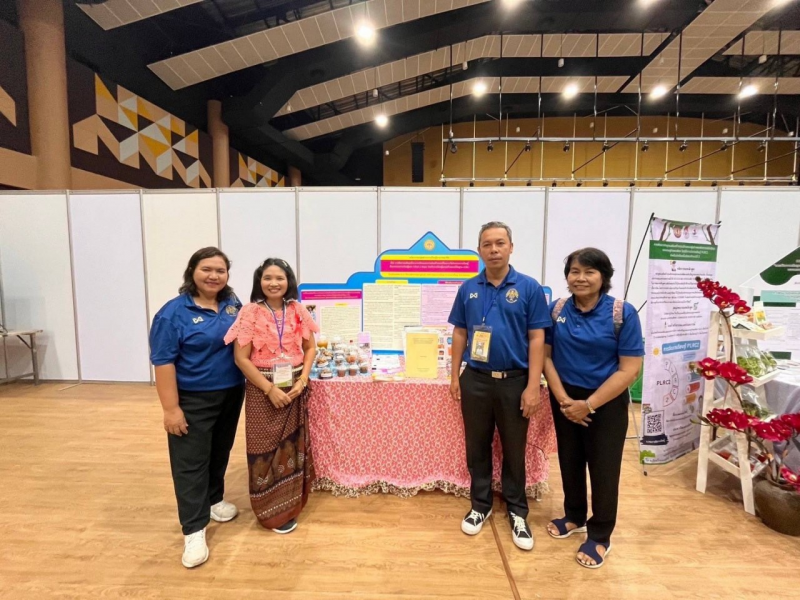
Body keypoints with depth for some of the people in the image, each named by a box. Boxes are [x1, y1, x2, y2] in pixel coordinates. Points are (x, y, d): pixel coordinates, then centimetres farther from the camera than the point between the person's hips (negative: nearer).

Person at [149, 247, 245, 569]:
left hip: (231, 395, 5)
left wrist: (250, 385, 6)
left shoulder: (233, 305, 3)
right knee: (190, 462, 4)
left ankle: (214, 500, 41)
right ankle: (194, 530, 15)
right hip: (193, 401, -5)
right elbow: (163, 362, -14)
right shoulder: (174, 312, -12)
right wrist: (171, 408, -16)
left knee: (220, 453, 20)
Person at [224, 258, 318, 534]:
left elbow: (310, 348, 5)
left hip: (295, 388, 3)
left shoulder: (298, 310, 0)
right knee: (265, 448, 7)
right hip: (262, 390, -3)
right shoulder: (250, 313, -9)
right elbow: (241, 358, -11)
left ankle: (291, 502, 33)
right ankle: (274, 510, 25)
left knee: (293, 445, 13)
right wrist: (270, 389, -14)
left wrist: (302, 381, -8)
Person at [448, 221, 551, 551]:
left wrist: (533, 386, -11)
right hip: (475, 380, 2)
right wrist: (455, 376, 4)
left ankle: (517, 512, 34)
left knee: (514, 450, 14)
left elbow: (536, 338, -7)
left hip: (514, 380, -2)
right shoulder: (468, 289, 2)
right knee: (477, 447, 15)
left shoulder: (529, 288, -6)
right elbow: (459, 334, 7)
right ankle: (480, 505, 36)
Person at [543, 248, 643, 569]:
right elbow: (546, 355, -2)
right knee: (570, 461, 17)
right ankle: (574, 517, 41)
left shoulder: (623, 313, -13)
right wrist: (563, 399, -12)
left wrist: (589, 404, -17)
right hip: (565, 399, 3)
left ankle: (600, 536, 31)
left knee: (603, 468, 10)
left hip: (607, 402, -3)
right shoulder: (556, 309, -4)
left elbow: (630, 369, -14)